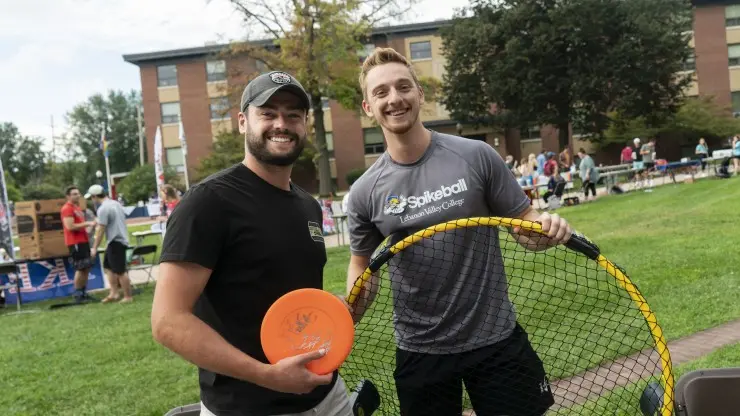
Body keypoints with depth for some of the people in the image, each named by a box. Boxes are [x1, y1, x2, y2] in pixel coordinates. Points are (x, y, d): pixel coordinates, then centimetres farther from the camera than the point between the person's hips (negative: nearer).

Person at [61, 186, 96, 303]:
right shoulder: (67, 208, -12)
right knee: (80, 268, -9)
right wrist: (87, 224, -17)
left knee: (87, 268, 10)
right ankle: (77, 294, -2)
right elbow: (70, 227, -21)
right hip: (75, 242, -10)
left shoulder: (77, 207, 20)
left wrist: (89, 224, 15)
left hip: (83, 240, 10)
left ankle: (83, 293, 17)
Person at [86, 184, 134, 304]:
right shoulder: (116, 203, 11)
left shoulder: (103, 209, -17)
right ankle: (113, 293, 18)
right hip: (120, 239, 10)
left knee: (120, 271, -4)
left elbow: (100, 230, -17)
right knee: (108, 266, 18)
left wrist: (95, 248, -12)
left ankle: (128, 297, 3)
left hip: (115, 242, -10)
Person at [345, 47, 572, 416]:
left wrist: (547, 227, -23)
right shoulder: (365, 192, -5)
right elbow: (362, 264, 9)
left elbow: (523, 225, -1)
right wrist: (348, 313, -9)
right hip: (419, 351, 2)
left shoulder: (475, 156, -9)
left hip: (497, 339, -1)